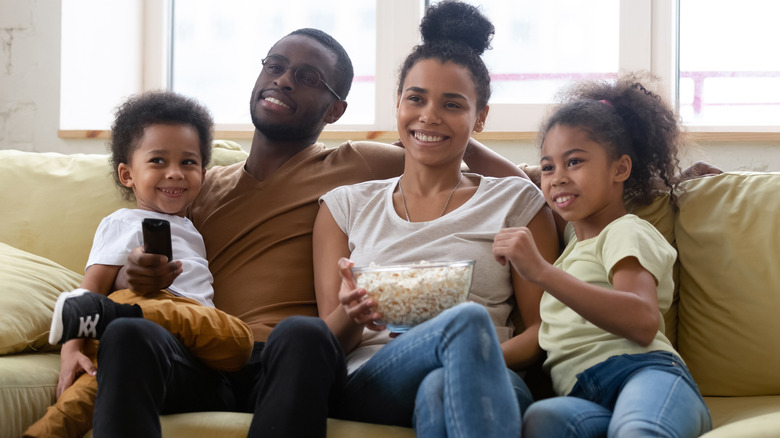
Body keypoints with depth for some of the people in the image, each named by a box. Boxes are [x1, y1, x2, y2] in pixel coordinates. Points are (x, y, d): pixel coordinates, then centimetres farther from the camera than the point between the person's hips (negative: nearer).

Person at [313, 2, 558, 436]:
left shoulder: (517, 201, 17)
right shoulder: (346, 206, 20)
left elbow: (544, 328, 8)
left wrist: (485, 359, -14)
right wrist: (350, 315, -12)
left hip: (487, 381, -1)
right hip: (368, 382, 1)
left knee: (439, 390, -41)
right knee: (468, 319, -35)